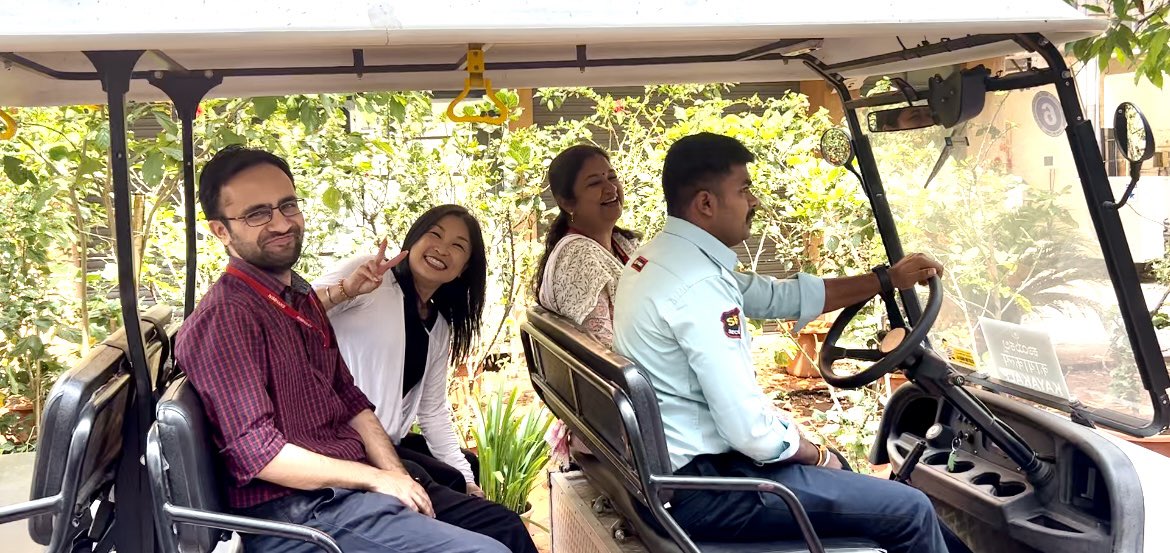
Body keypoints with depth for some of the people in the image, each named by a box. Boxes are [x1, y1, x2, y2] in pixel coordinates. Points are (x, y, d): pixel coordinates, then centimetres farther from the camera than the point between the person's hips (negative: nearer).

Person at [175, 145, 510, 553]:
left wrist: (397, 475, -2)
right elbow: (257, 451, -21)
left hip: (353, 480, 9)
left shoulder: (300, 297, 14)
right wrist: (377, 479, -15)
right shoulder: (225, 318, -17)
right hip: (297, 509, -9)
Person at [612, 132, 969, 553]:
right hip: (698, 487, -10)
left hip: (670, 465, 10)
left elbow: (778, 296, 11)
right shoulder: (697, 285, -25)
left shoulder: (664, 257, 6)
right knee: (910, 511, -5)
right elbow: (752, 431, -25)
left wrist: (886, 278, 13)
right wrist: (819, 456, -6)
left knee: (837, 467, 30)